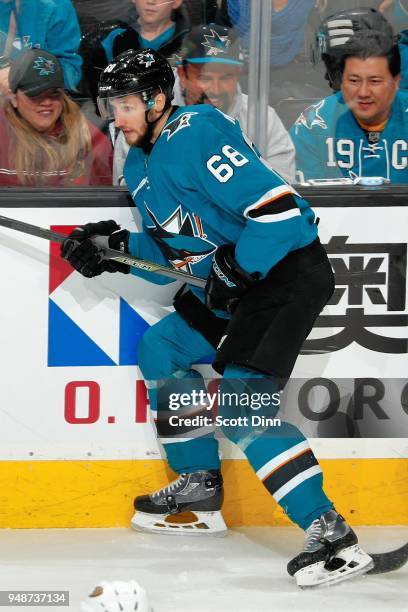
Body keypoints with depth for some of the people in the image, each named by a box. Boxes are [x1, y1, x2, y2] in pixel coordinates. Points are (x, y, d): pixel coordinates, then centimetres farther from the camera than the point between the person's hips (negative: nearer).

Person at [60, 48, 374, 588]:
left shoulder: (195, 137, -19)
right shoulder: (140, 166, 14)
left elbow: (276, 207, -27)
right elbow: (171, 253, 20)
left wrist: (235, 272, -22)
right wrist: (116, 249, 4)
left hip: (287, 273, -11)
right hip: (227, 282, 11)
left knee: (242, 407, -20)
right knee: (160, 352, 21)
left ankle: (333, 536, -22)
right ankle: (199, 489, 30)